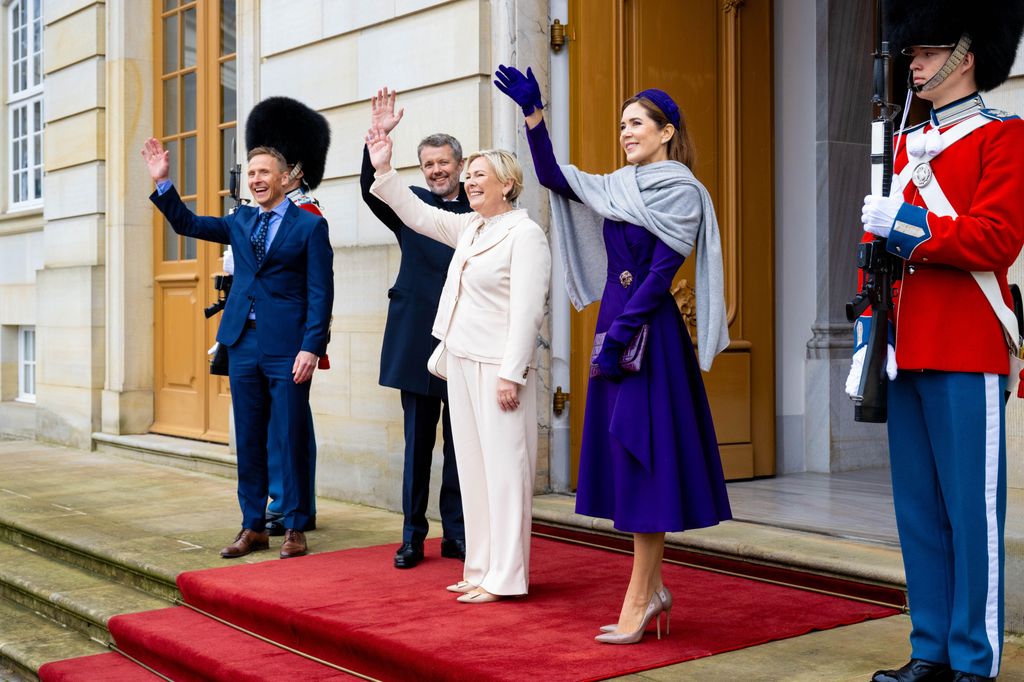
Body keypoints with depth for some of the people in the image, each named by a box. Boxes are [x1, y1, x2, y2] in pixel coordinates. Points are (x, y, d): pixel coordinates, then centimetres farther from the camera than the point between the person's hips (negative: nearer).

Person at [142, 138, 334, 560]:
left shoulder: (310, 226, -2)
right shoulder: (241, 221, 14)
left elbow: (321, 293, -7)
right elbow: (187, 224, 19)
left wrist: (311, 347, -14)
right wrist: (163, 182, 6)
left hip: (287, 349, -5)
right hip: (243, 343, 5)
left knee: (291, 439, 0)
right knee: (248, 440, 9)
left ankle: (295, 529, 10)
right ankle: (253, 527, 18)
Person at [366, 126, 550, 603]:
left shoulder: (525, 234, -10)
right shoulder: (469, 227, 14)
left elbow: (526, 311, -16)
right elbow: (417, 215, 25)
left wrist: (511, 374, -20)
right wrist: (383, 170, 17)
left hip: (497, 367, -9)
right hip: (461, 361, 9)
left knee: (503, 468, -4)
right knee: (473, 468, 11)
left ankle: (504, 577, 2)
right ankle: (482, 569, 19)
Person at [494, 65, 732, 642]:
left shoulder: (680, 191, -7)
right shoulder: (620, 187, 14)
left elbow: (661, 272, -14)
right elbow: (553, 177, 20)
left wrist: (619, 337, -19)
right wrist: (534, 114, 11)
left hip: (650, 333, -8)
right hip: (616, 325, 8)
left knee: (643, 457, -6)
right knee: (629, 459, 9)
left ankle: (638, 601, -1)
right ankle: (654, 589, 17)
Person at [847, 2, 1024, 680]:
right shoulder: (906, 144, 18)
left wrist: (907, 226, -16)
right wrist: (869, 330, 11)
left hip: (968, 355, -7)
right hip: (909, 355, 7)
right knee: (918, 510, 10)